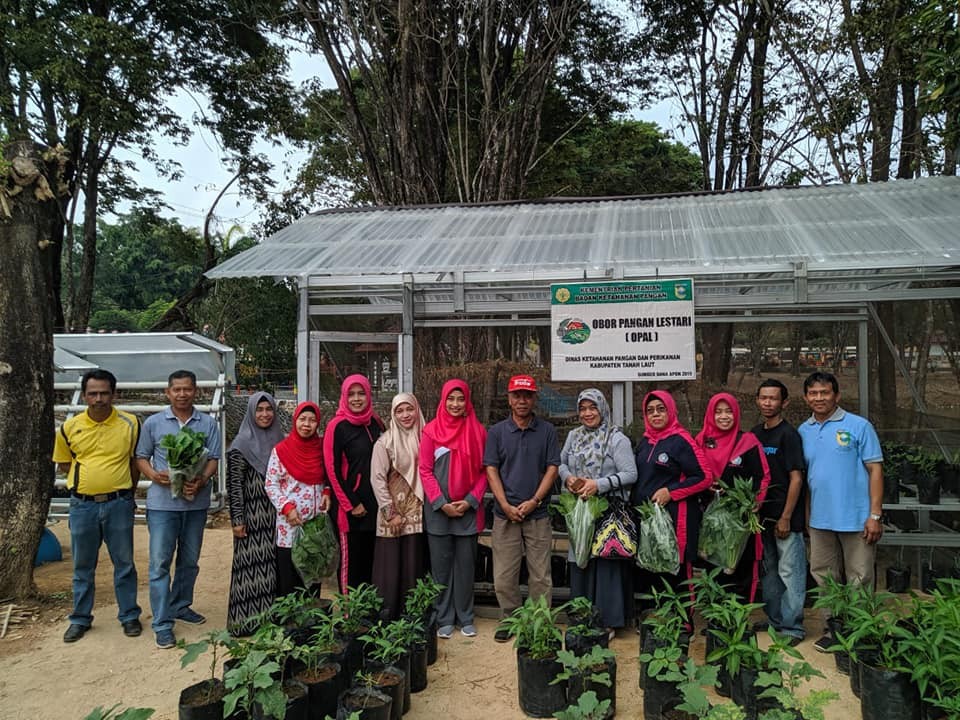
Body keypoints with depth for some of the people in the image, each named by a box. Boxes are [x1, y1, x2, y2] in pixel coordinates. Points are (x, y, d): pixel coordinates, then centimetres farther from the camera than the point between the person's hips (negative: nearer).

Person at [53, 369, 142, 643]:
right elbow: (63, 464, 13)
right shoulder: (70, 427, -1)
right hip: (82, 505, 2)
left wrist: (127, 492, 7)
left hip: (119, 504, -1)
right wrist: (90, 475, 3)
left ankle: (129, 616, 23)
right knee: (83, 567, 14)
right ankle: (80, 618, 30)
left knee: (124, 564, 8)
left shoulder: (130, 423, -5)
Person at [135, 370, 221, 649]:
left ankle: (180, 606, 35)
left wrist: (201, 481, -19)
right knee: (160, 562, -1)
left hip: (196, 501, 2)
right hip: (162, 502, -2)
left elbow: (214, 458, 0)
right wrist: (154, 475, -15)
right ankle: (162, 623, 6)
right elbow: (141, 457, 5)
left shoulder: (208, 424, 2)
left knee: (190, 561, 16)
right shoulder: (153, 423, 1)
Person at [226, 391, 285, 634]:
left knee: (272, 565, 10)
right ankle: (246, 621, 12)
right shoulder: (241, 445, -7)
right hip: (252, 516, -5)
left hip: (275, 515, 5)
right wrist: (237, 520, -12)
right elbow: (234, 484, -9)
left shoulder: (279, 439, 9)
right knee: (251, 564, 0)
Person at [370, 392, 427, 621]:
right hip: (392, 513, -3)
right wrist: (390, 513, -10)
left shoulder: (423, 439, 6)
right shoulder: (385, 442, -5)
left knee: (413, 565, 6)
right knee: (390, 566, -1)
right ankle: (386, 617, 10)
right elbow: (377, 479, -8)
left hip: (416, 513, 3)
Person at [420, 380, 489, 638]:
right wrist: (441, 503, -9)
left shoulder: (477, 431, 2)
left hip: (468, 509, 1)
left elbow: (483, 471, 2)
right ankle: (444, 619, 18)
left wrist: (470, 501, -8)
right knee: (441, 565, 6)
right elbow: (425, 470, -3)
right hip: (438, 510, -1)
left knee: (466, 564, 8)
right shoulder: (431, 431, -2)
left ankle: (465, 618, 20)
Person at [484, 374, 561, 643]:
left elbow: (552, 468, 1)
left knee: (541, 575, 4)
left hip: (538, 514, 0)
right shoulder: (497, 432, 4)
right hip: (505, 514, 1)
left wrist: (534, 501, -10)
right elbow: (491, 470, 1)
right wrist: (506, 506, -9)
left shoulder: (547, 431, 3)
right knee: (504, 575, 6)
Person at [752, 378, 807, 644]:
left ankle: (792, 627, 10)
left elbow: (796, 478, -13)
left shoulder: (788, 435, -9)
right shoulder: (755, 433, 9)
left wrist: (786, 518, -15)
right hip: (762, 514, 7)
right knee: (768, 570, 15)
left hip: (785, 516, -7)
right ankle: (774, 620, 27)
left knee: (789, 571, 0)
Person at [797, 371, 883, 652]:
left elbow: (875, 470, -7)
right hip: (820, 520, 5)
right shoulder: (803, 431, 7)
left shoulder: (859, 426, -6)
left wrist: (875, 515, -12)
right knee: (824, 577, 14)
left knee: (859, 579, 5)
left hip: (856, 519, -5)